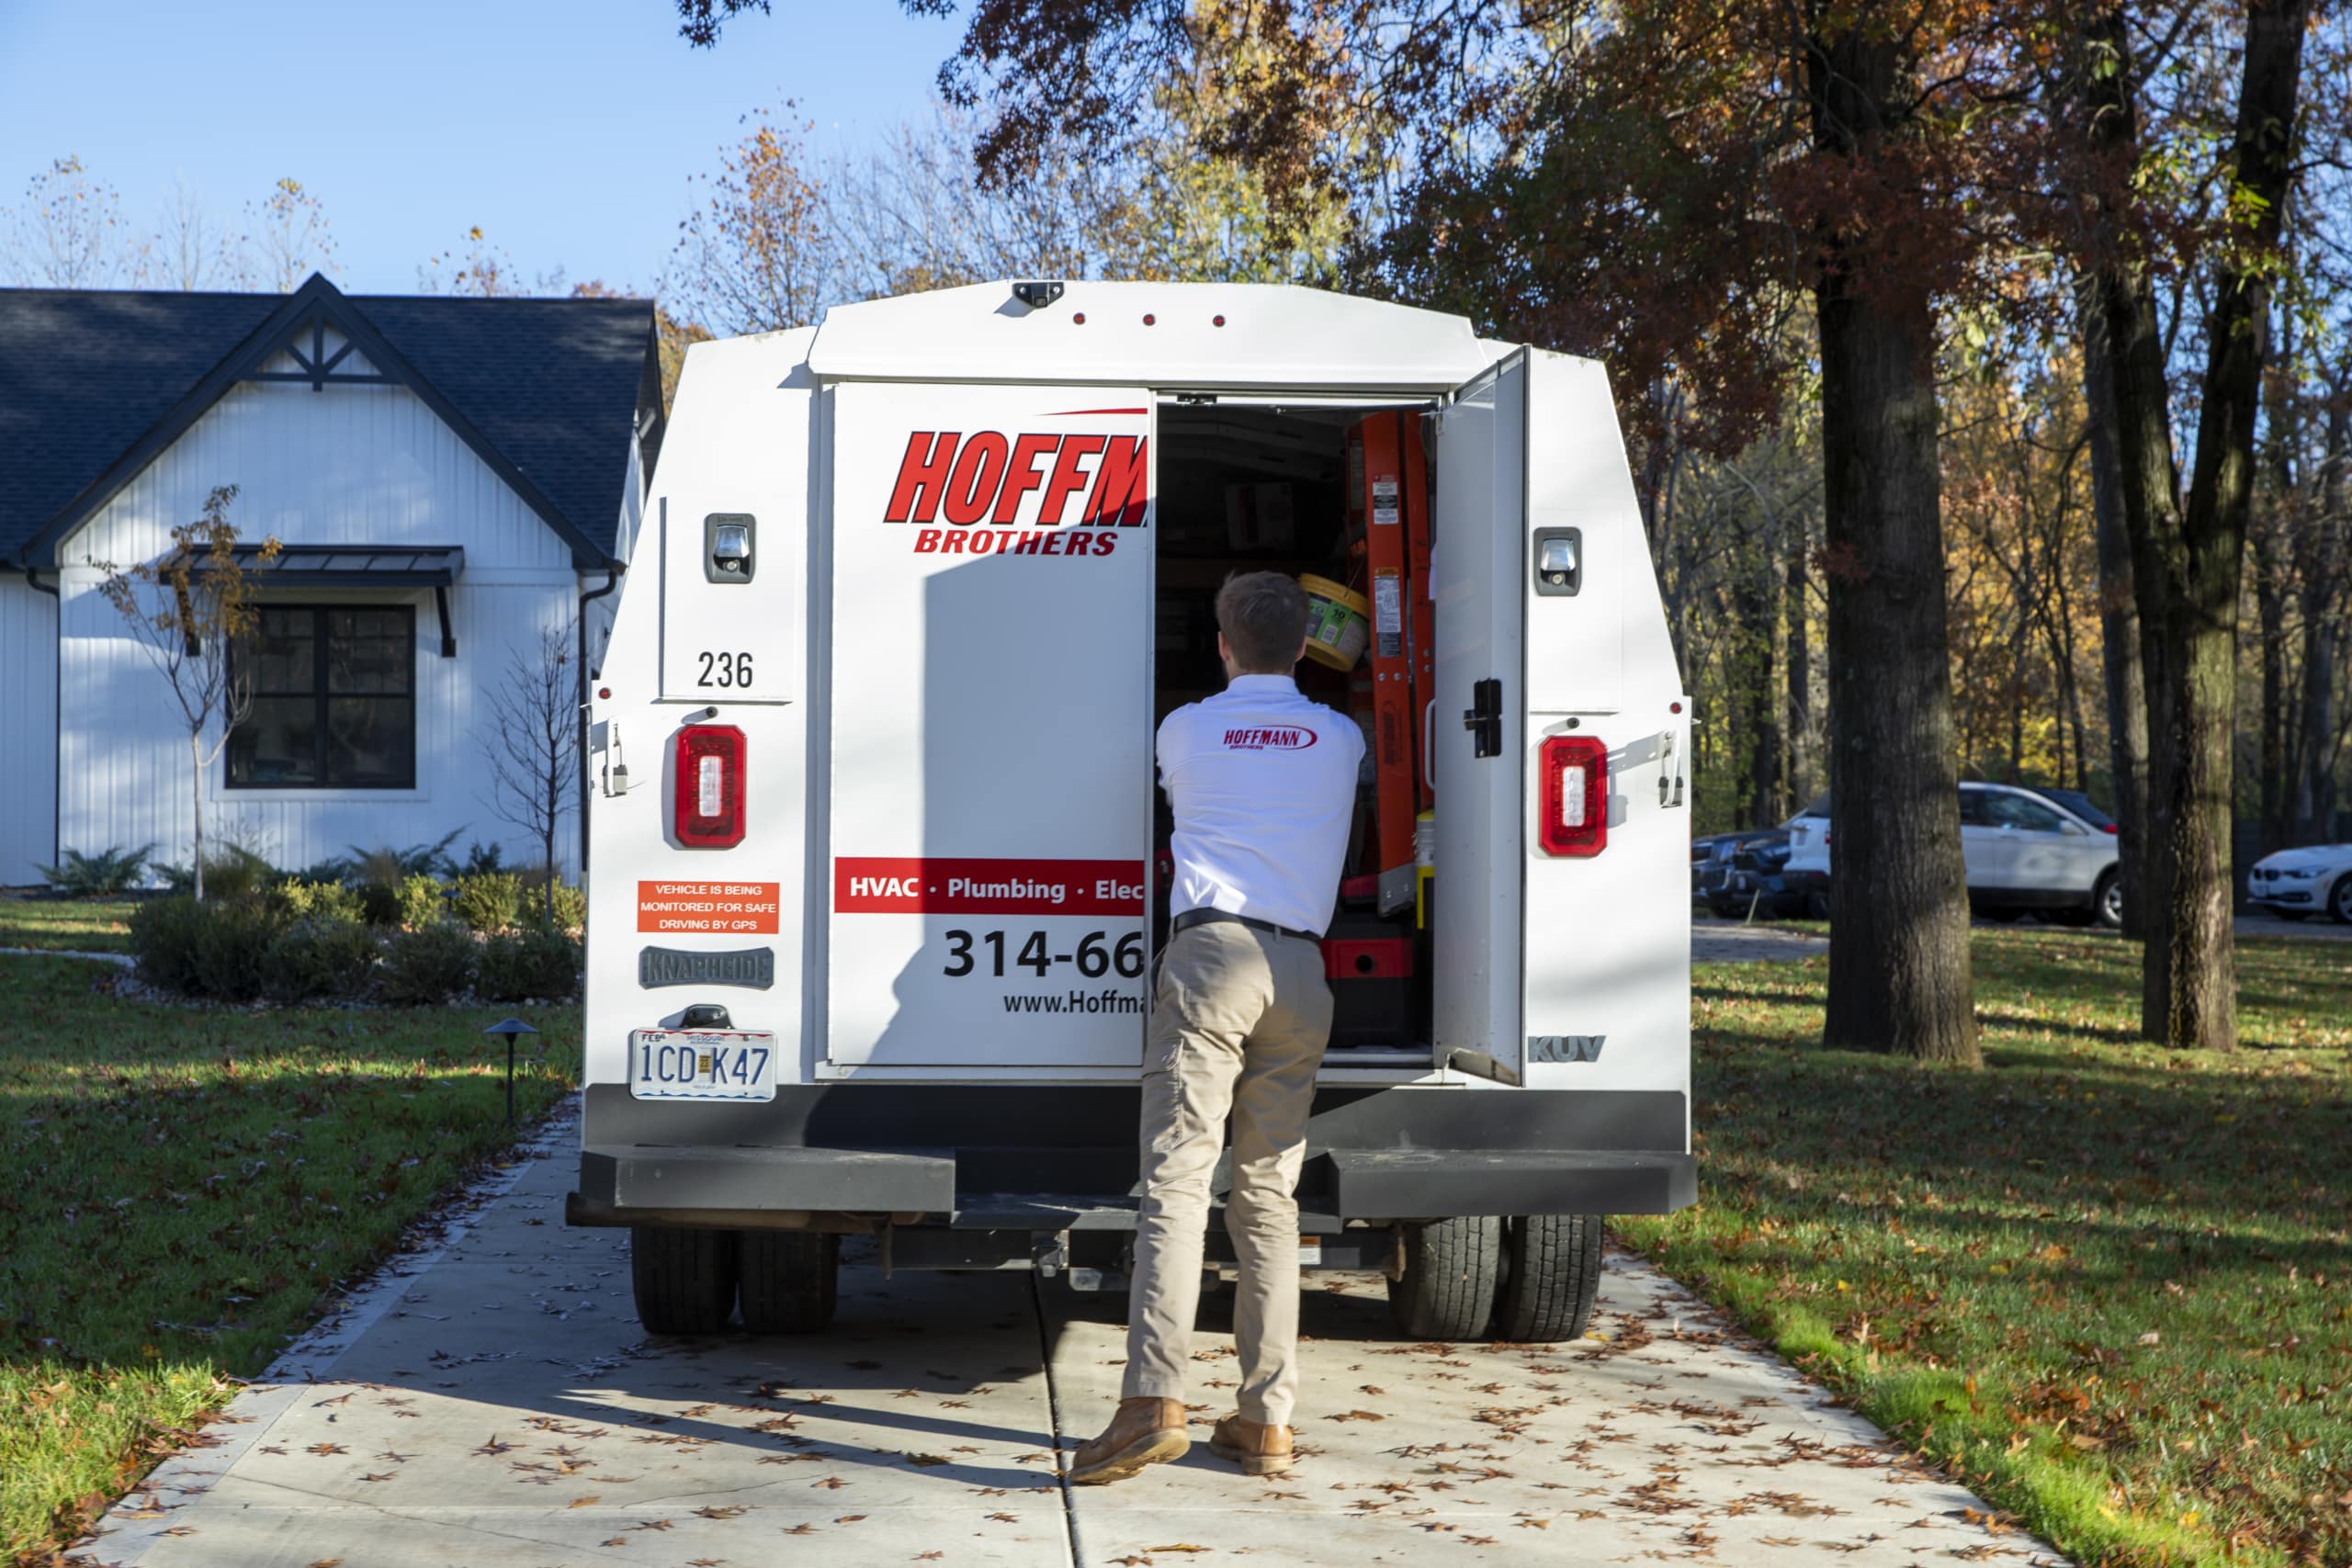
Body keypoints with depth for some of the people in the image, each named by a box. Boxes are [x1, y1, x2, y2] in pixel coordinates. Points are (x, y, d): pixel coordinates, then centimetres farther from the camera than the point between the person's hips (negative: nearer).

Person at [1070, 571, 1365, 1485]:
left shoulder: (1183, 732, 12)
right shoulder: (1342, 740, 17)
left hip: (1212, 949, -3)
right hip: (1301, 967, 3)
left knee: (1176, 1177, -11)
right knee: (1269, 1195, 7)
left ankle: (1154, 1398, -24)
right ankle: (1267, 1417, 4)